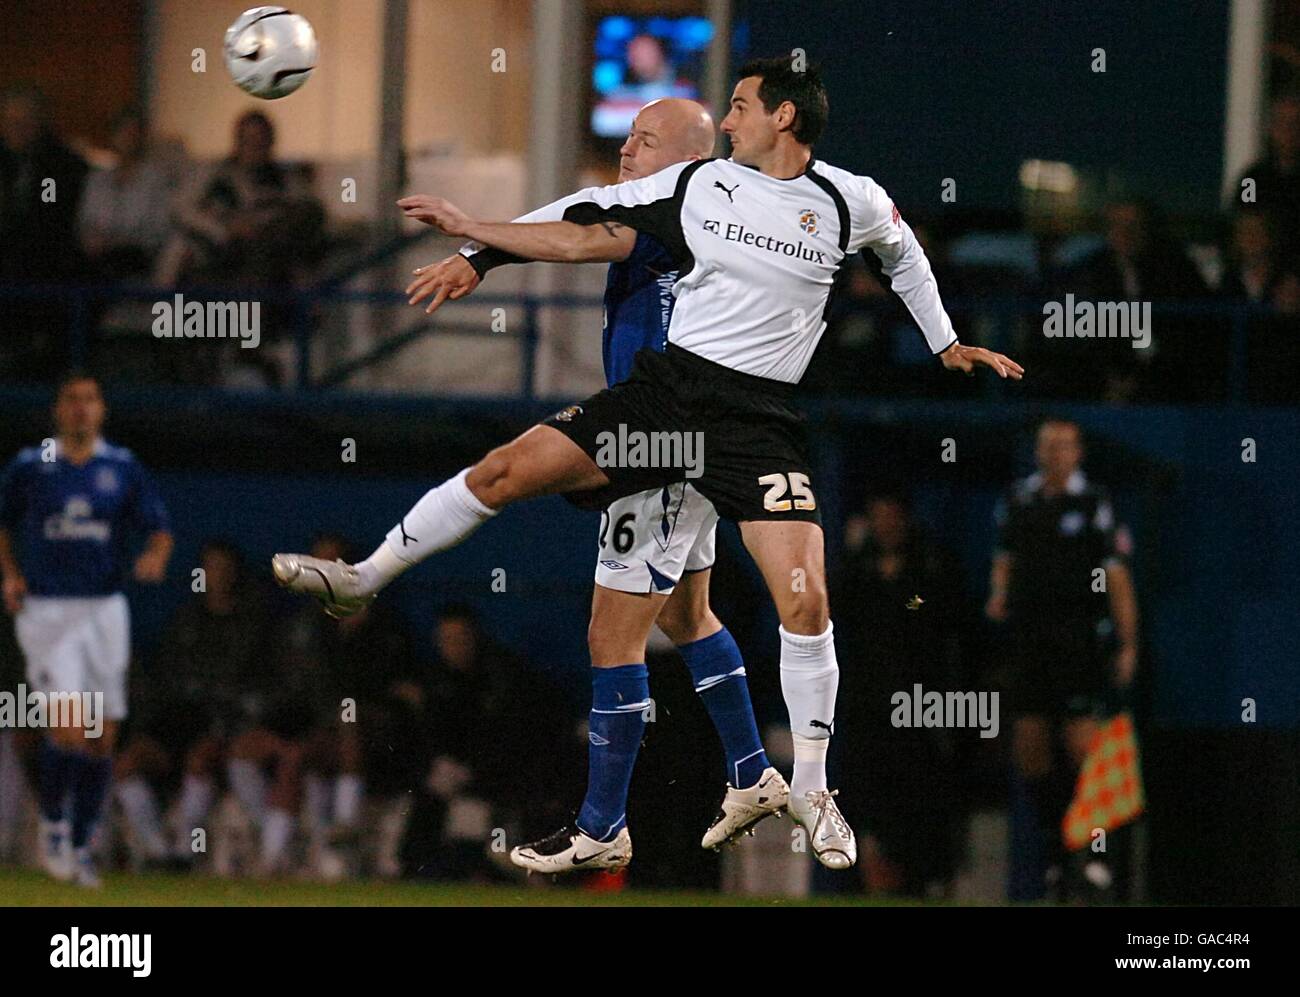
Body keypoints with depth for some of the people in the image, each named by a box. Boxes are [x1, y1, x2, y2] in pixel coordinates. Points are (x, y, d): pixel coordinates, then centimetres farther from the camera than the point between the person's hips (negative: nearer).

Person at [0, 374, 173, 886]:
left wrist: (155, 556, -19)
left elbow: (159, 530, 3)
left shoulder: (123, 468, 5)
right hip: (46, 610, -3)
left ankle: (80, 843, 18)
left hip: (104, 609, 3)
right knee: (69, 731, -17)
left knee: (103, 739, 4)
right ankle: (52, 821, 7)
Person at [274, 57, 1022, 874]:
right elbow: (588, 238, 8)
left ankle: (811, 789, 2)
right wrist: (471, 232, 6)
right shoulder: (698, 184, 5)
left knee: (805, 599, -15)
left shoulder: (852, 203, 2)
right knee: (505, 471, -8)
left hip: (760, 419, -2)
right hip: (667, 387, 2)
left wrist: (948, 345, 26)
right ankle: (364, 580, 11)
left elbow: (903, 252, 23)